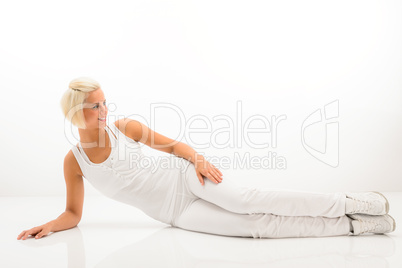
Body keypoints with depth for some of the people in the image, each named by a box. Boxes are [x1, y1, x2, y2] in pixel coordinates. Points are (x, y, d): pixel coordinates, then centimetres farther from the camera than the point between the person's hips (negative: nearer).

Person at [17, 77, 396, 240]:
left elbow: (173, 144, 5)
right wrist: (48, 226, -9)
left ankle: (353, 204, -19)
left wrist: (198, 159, -13)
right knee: (255, 225, -17)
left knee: (246, 200, -27)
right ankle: (354, 225, -14)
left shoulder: (124, 127, -2)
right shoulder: (73, 161, 0)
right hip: (176, 214, 0)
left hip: (186, 179, 0)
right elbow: (73, 214, 9)